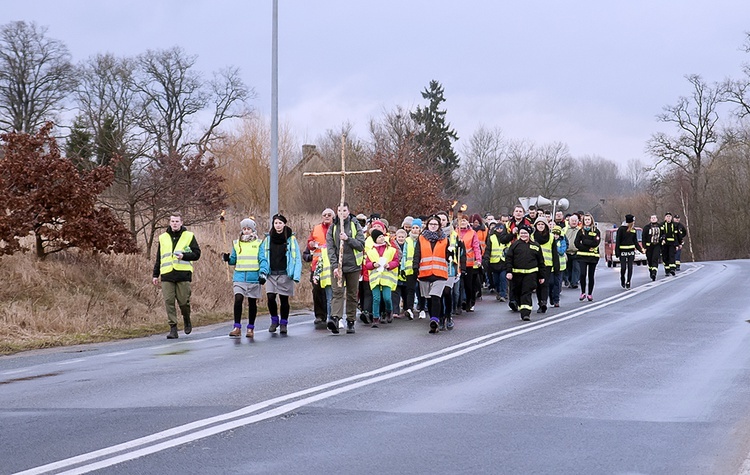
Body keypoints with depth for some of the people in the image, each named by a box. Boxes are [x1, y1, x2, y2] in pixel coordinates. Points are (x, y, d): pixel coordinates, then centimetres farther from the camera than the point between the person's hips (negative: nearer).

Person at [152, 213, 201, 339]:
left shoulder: (189, 236, 8)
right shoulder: (163, 238, 17)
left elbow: (197, 254, 4)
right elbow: (158, 258, 21)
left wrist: (184, 256, -13)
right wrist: (155, 275, 16)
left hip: (183, 273, -2)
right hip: (167, 276, 2)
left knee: (183, 301, -3)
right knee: (169, 302, -5)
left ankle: (187, 321, 26)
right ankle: (173, 328, -2)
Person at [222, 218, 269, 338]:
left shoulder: (258, 244, 3)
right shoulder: (236, 243, 11)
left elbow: (263, 260, -3)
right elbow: (234, 260, 17)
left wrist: (263, 272, -17)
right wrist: (227, 259, -5)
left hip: (254, 278, -1)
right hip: (239, 277, 1)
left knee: (252, 303, 7)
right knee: (238, 300, -14)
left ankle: (251, 328, 17)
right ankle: (237, 327, -10)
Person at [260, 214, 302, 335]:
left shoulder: (291, 239, 0)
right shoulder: (268, 239, 8)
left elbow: (297, 258, -1)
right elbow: (262, 257, 12)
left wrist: (296, 275, -10)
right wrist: (262, 272, 0)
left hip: (286, 275, -2)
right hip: (271, 275, 2)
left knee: (284, 299, 3)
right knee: (270, 298, -9)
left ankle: (283, 323, 18)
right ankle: (274, 320, 13)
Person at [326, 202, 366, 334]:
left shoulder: (355, 225, 3)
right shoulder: (333, 227, 4)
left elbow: (361, 245, -4)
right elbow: (330, 248, -2)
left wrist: (348, 239, -19)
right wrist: (335, 266, -13)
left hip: (353, 265, 1)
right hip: (337, 266, -1)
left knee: (352, 295, 7)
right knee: (338, 292, -13)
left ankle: (351, 322, 15)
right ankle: (335, 319, -27)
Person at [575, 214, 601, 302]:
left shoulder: (596, 231, 4)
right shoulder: (581, 231, 8)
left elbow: (596, 243, -10)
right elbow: (577, 244, -2)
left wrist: (584, 242, -10)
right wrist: (588, 248, -10)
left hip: (593, 256, 0)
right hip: (582, 256, 0)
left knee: (591, 275, 3)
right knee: (583, 274, -12)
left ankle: (590, 294, 12)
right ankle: (583, 293, 2)